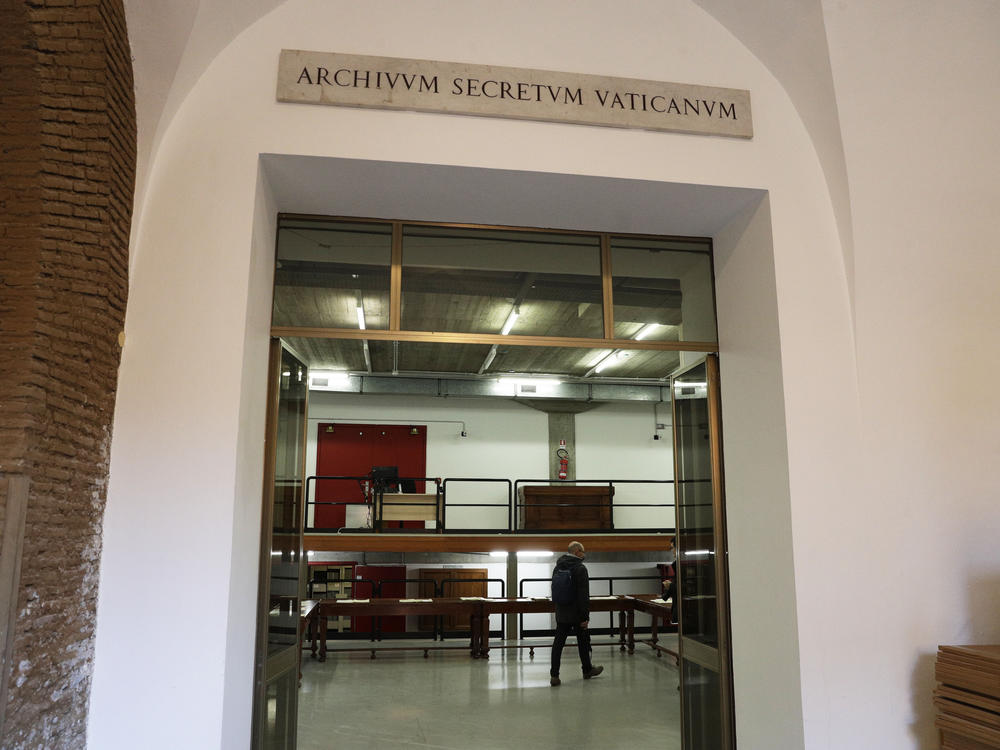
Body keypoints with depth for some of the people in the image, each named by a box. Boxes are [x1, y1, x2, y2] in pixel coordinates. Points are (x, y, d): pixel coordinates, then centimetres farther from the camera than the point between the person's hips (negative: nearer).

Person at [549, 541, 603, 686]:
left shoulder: (557, 567, 9)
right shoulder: (580, 568, -14)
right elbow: (584, 595, -17)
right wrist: (585, 616, -15)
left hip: (561, 614, 5)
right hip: (576, 614, -5)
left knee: (558, 643, 3)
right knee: (583, 642, 13)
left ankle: (554, 675, -1)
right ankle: (587, 670, 29)